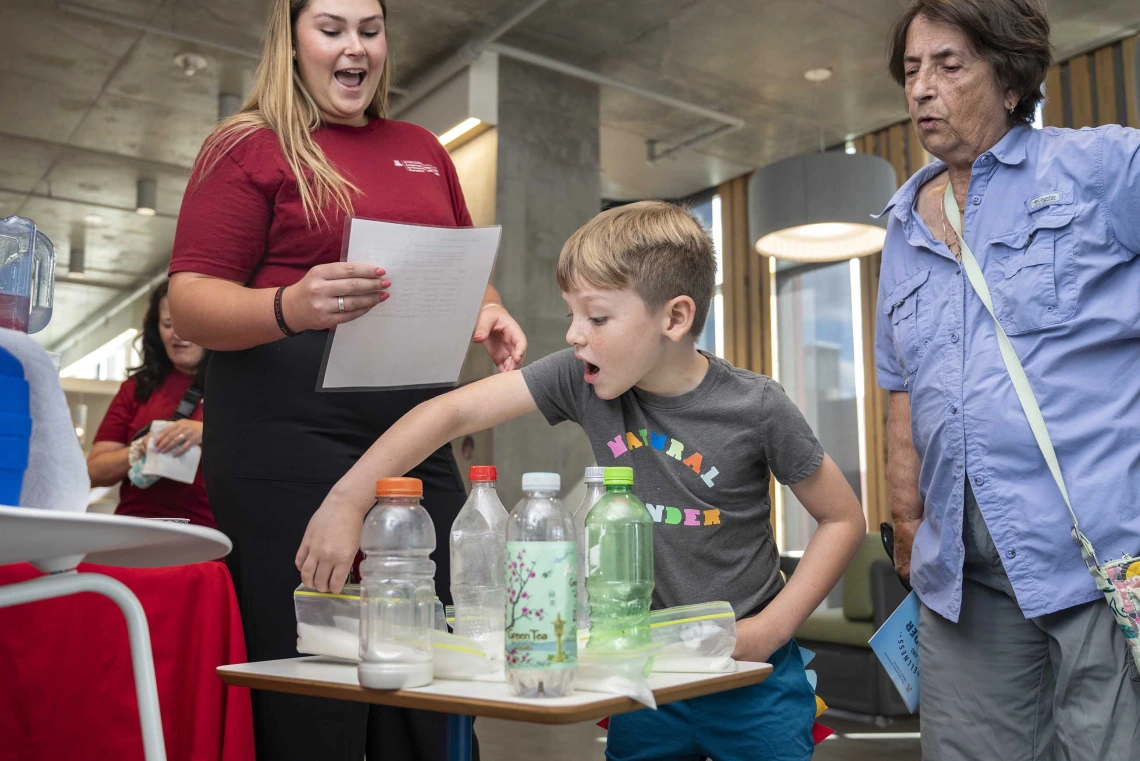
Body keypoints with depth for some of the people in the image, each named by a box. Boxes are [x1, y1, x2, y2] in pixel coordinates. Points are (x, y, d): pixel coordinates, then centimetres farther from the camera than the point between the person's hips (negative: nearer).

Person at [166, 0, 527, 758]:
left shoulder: (423, 150, 20)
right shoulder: (250, 146, 4)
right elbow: (190, 301, -3)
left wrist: (492, 314, 4)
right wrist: (291, 308, -24)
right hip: (289, 434, -5)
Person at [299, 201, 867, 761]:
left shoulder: (755, 409, -17)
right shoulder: (581, 379, -11)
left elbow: (844, 519, -5)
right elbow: (452, 412, -12)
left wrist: (770, 628, -12)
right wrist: (346, 501, -18)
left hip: (750, 678, -2)